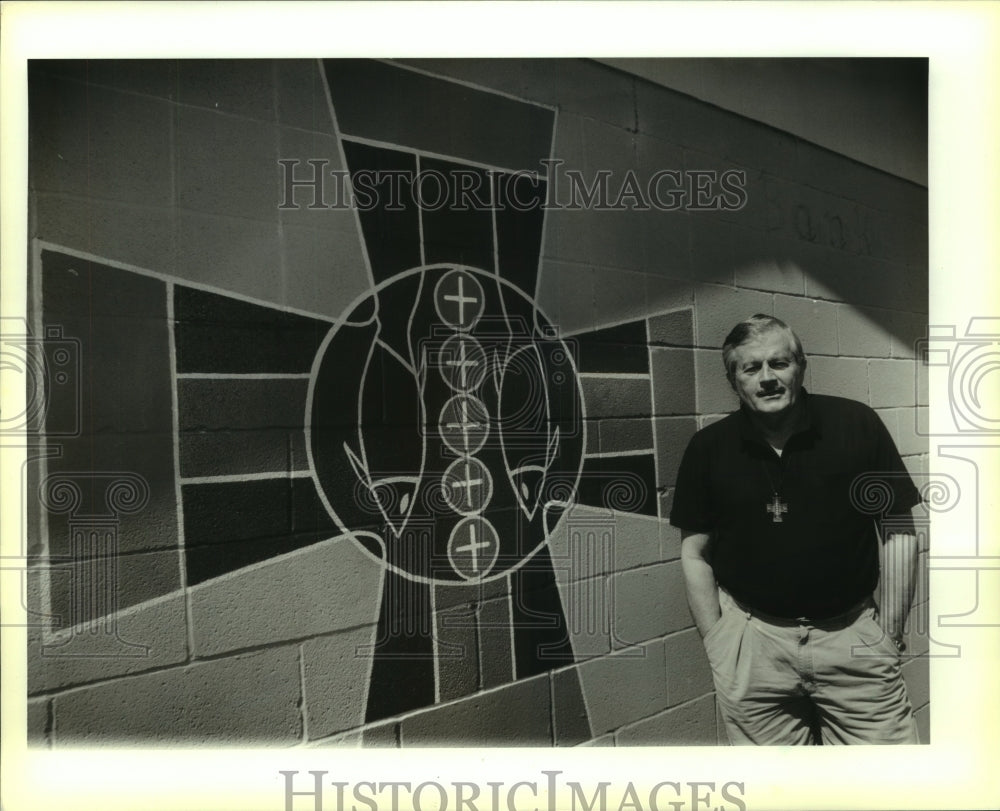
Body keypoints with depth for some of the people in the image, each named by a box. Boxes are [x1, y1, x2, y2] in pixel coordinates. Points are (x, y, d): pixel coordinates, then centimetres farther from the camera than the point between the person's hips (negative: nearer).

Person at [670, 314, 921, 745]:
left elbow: (899, 531, 1)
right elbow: (695, 554, 2)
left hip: (853, 633, 0)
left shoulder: (856, 424, -5)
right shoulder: (708, 447, -3)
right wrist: (716, 646, 0)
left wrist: (890, 633, 0)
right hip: (752, 637, 1)